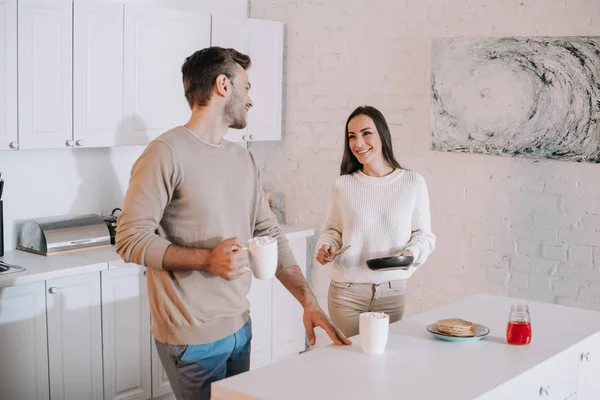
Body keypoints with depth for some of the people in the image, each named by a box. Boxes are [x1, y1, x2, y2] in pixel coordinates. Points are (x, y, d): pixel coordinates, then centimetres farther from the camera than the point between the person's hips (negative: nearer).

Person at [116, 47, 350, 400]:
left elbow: (271, 235, 9)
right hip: (192, 337, -7)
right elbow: (131, 240, -15)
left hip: (240, 327, 7)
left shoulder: (243, 159, 10)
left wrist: (309, 301, -1)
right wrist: (207, 260, -25)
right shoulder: (168, 153, -14)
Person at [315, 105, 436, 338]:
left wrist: (411, 252, -16)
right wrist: (325, 247, -10)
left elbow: (424, 234, 2)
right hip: (346, 291, 0)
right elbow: (332, 229, 9)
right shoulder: (343, 185, -2)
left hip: (392, 291, 0)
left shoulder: (413, 183, -4)